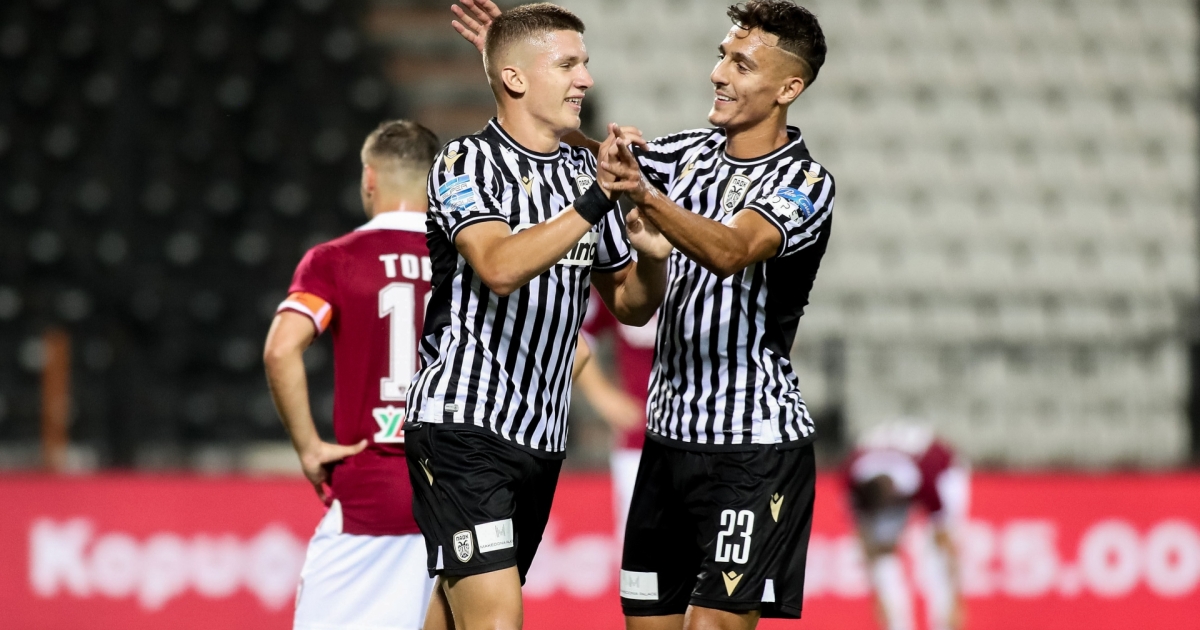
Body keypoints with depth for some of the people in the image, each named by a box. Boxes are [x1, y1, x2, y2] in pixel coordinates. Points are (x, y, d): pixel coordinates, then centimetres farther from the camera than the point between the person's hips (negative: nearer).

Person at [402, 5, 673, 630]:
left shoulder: (584, 173, 13)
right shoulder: (466, 162, -7)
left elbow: (629, 305, 19)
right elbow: (501, 267, -25)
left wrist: (651, 258, -4)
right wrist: (597, 200, -31)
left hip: (540, 438, 7)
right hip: (463, 425, -7)